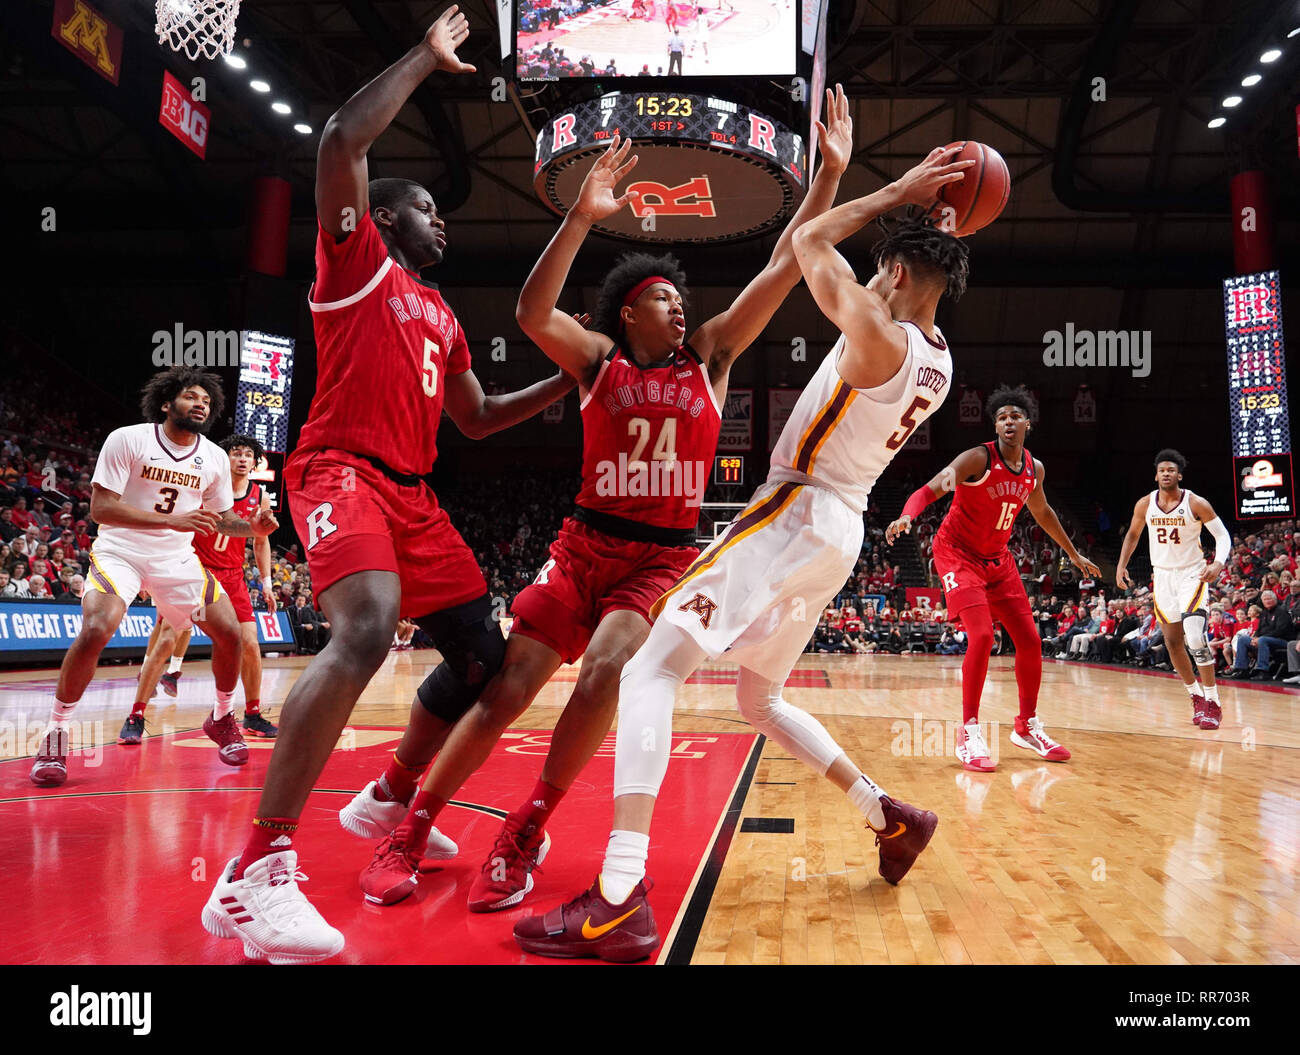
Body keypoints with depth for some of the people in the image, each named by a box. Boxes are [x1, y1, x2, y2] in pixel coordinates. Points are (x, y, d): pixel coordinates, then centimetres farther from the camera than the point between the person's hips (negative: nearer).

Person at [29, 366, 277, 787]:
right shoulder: (127, 440, -13)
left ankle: (222, 717, 19)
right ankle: (56, 733, -6)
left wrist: (253, 527, -13)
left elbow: (221, 517, 11)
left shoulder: (215, 458, -1)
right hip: (120, 551, -4)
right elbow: (100, 507, -18)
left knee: (229, 632, -6)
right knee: (95, 630, -26)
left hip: (177, 557, 4)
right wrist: (172, 520, -30)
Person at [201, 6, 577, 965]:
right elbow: (341, 140, -13)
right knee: (368, 628, -34)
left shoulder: (442, 316, 25)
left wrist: (568, 383, 22)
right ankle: (256, 875, -30)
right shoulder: (356, 259, 4)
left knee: (483, 652, 6)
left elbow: (476, 419, 29)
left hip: (414, 493, 9)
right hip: (341, 472, -8)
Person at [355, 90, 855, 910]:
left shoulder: (710, 356, 8)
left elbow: (783, 270, 3)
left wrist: (831, 174, 0)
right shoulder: (598, 359, 4)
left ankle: (526, 833, -6)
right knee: (504, 693, -4)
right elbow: (532, 313, -16)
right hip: (584, 545, 0)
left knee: (607, 670, -26)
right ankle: (410, 833, 13)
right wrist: (582, 218, -23)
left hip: (664, 559, 1)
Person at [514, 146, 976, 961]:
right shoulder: (939, 363, 10)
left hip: (795, 518, -9)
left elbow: (808, 242, -4)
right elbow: (923, 309, 32)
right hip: (838, 532, 9)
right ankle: (893, 818, 26)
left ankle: (620, 901, -23)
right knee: (761, 701, 23)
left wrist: (898, 194, 5)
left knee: (651, 671, -13)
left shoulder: (876, 336, -15)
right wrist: (928, 215, 25)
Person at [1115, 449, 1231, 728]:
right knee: (1172, 641, 7)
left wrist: (1218, 563, -26)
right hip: (1162, 576, 4)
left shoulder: (1196, 504, -13)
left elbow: (1222, 535, -8)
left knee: (1195, 636, -19)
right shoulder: (1145, 504, -2)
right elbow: (1133, 534, 13)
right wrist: (1121, 565, 3)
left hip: (1192, 574, -4)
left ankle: (1213, 703, -9)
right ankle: (1196, 697, 24)